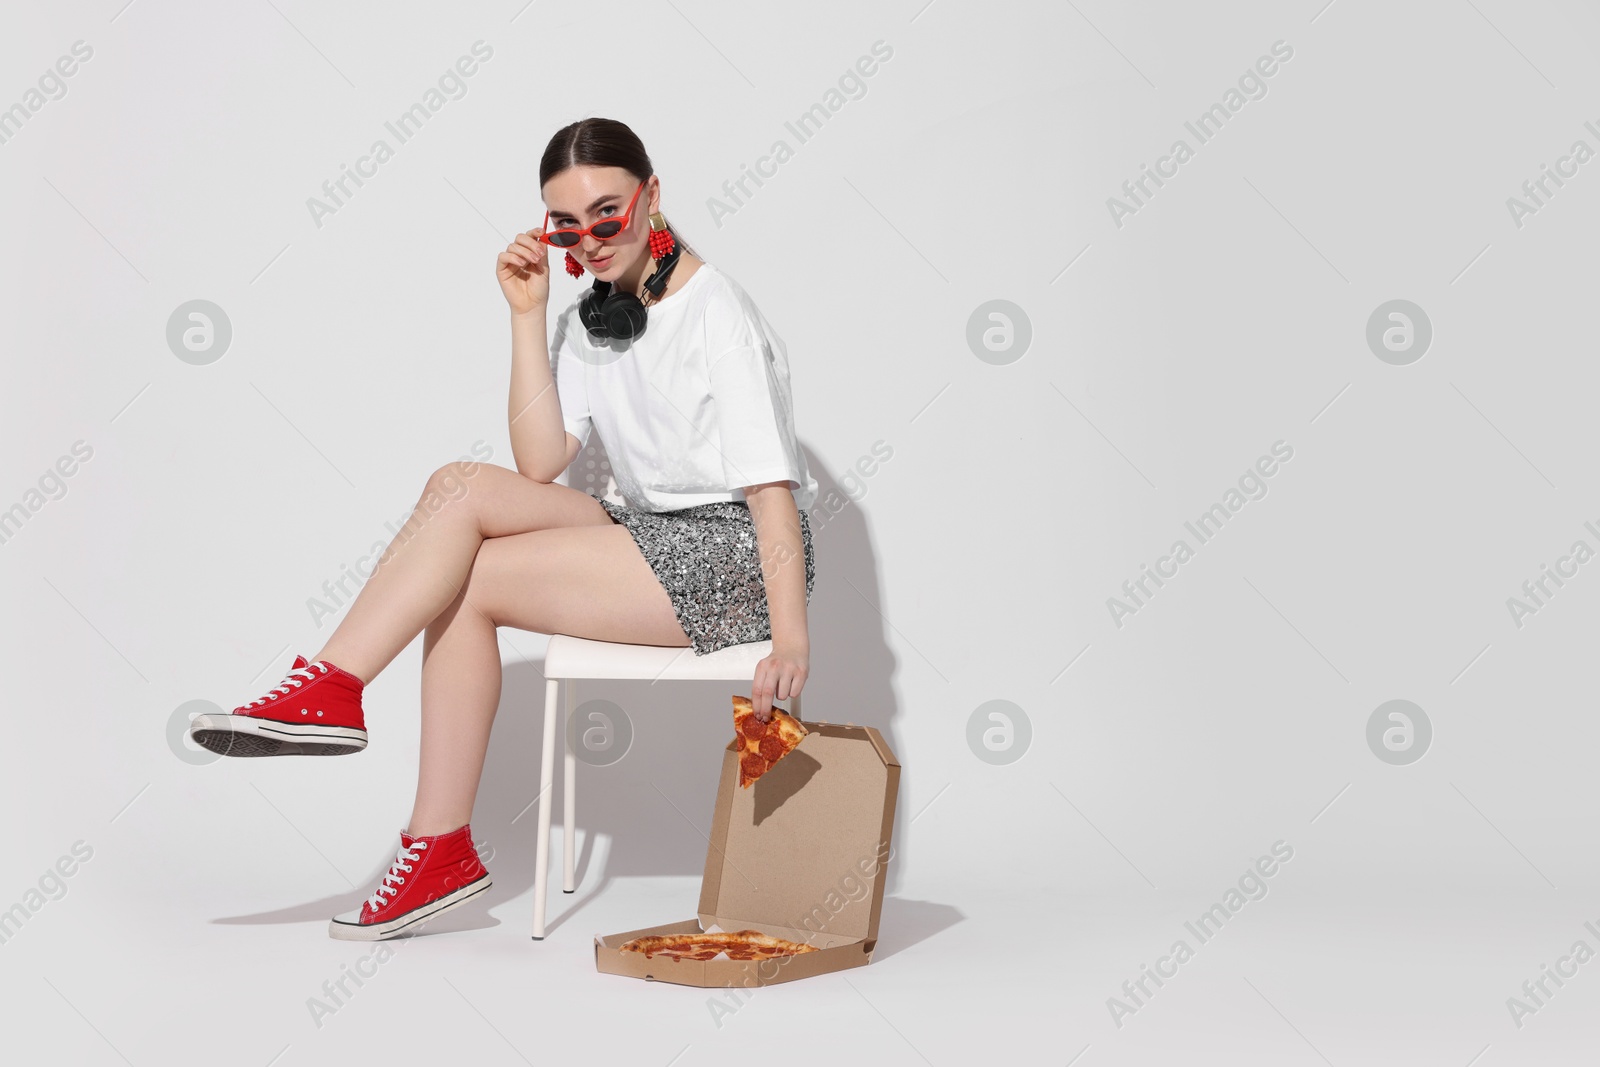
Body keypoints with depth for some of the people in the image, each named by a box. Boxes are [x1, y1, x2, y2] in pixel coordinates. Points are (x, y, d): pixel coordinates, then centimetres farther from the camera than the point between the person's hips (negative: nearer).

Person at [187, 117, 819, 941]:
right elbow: (540, 464, 1)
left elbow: (770, 480, -19)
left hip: (736, 558, -7)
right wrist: (528, 315, -4)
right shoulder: (588, 319, 13)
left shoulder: (716, 310, -10)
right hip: (653, 536, 7)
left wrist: (789, 638, -28)